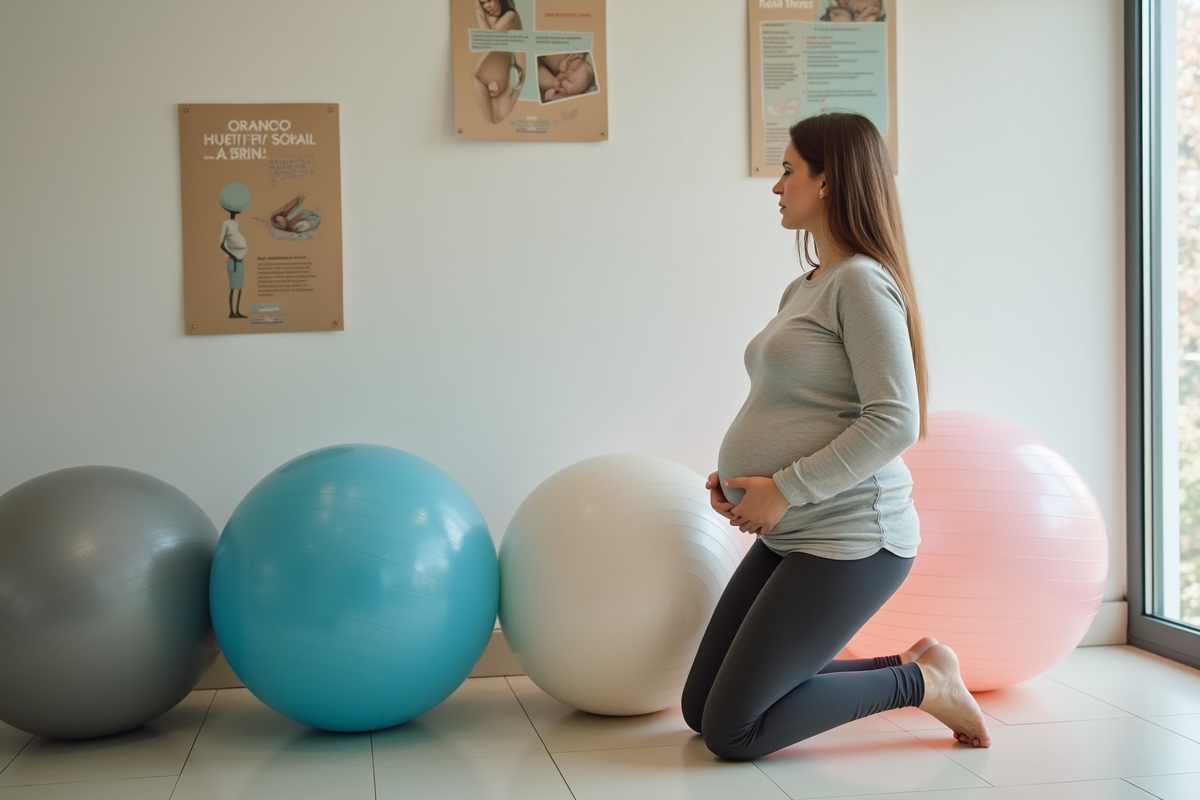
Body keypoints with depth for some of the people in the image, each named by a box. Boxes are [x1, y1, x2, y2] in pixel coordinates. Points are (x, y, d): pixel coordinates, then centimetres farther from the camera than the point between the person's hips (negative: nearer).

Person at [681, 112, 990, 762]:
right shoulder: (803, 288, 15)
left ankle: (920, 683, 4)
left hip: (847, 539, -10)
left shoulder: (862, 282, -14)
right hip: (787, 538, 10)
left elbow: (894, 421, -22)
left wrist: (785, 489, -21)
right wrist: (734, 474, 6)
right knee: (700, 708, 12)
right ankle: (903, 667, 15)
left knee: (731, 732, -8)